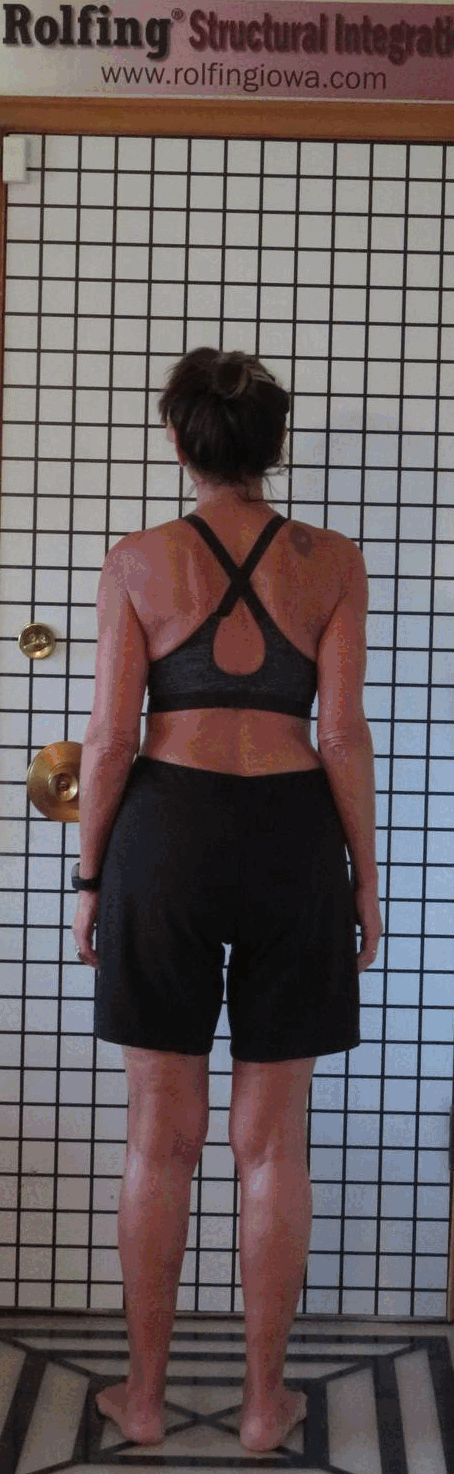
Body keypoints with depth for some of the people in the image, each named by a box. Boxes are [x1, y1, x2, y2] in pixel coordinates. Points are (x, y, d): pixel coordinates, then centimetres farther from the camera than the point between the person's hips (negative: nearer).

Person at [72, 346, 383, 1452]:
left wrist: (92, 875, 7)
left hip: (168, 832, 0)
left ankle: (145, 1393, 20)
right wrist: (365, 876, 7)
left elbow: (111, 736, -2)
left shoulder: (137, 563, 0)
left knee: (162, 1137, 9)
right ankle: (265, 1401, 19)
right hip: (293, 835, 1)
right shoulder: (332, 563, 2)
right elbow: (343, 734, -1)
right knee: (272, 1142, 9)